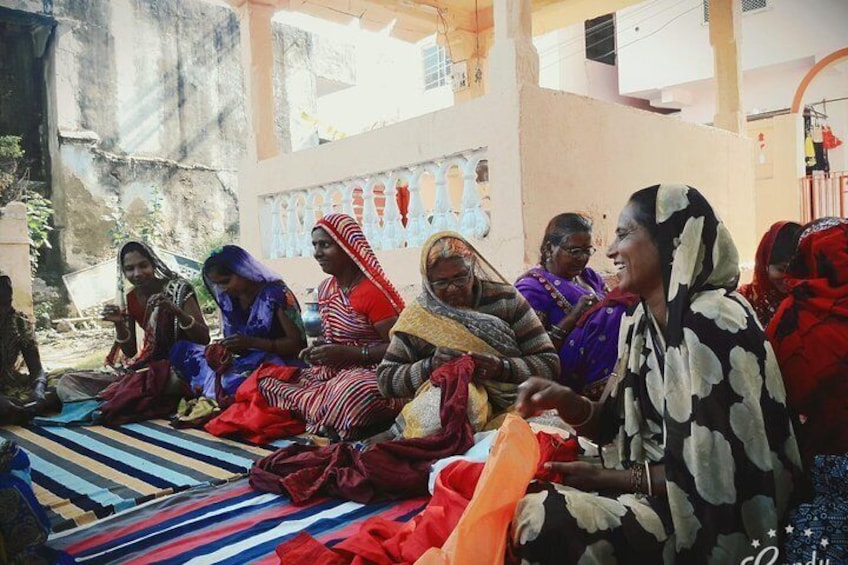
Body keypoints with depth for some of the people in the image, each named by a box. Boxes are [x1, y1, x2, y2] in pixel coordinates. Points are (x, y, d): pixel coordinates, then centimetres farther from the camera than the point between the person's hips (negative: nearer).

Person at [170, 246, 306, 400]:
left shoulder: (276, 293, -12)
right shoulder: (227, 299, 6)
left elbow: (298, 343, -14)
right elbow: (232, 344, 13)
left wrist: (251, 342, -23)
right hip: (247, 364, 7)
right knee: (182, 349, -6)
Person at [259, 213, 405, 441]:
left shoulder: (373, 291, -16)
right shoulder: (325, 288, 9)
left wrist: (346, 352, -22)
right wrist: (317, 349, 1)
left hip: (370, 372, -8)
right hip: (331, 371, 8)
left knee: (354, 392, -42)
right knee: (268, 384, -3)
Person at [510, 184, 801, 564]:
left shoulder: (711, 321, -21)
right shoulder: (642, 322, 5)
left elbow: (715, 468, -21)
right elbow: (620, 426, 9)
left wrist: (605, 478, -15)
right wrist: (566, 401, -11)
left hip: (711, 515, -8)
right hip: (657, 490, 8)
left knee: (542, 520, -25)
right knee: (525, 501, -2)